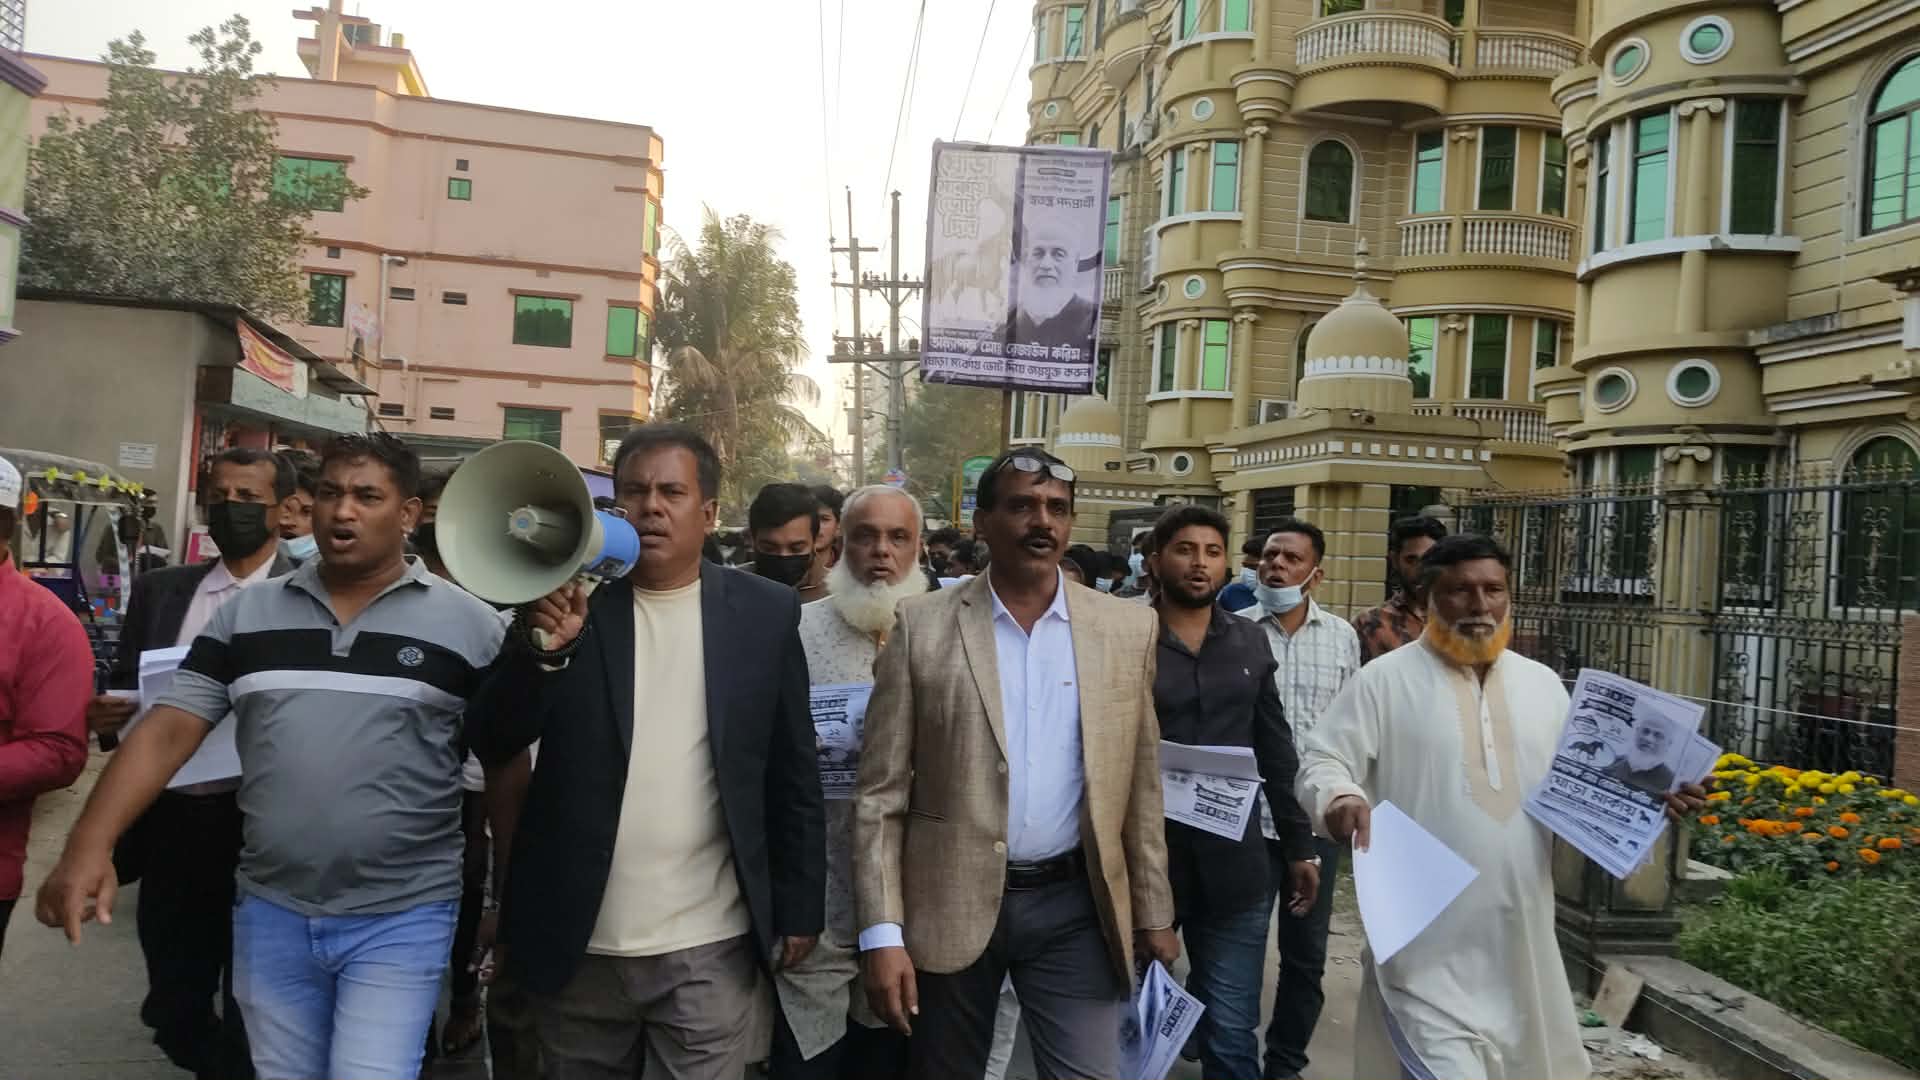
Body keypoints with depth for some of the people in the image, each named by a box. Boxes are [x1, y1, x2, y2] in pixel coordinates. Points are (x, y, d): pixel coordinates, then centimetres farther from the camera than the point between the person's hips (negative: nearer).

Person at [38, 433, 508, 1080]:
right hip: (270, 910, 4)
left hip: (403, 917, -3)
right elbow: (169, 729, 0)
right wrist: (89, 846, -13)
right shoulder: (247, 612, 5)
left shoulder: (467, 624, -5)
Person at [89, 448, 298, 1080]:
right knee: (173, 1010, 17)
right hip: (171, 826, 5)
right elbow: (125, 699, 11)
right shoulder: (159, 591, 9)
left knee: (249, 1020, 9)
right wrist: (108, 718, -10)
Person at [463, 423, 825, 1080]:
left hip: (711, 948, -1)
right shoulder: (565, 600, -2)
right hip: (578, 945, 1)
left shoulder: (765, 613, -1)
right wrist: (545, 649, -21)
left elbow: (793, 777, 4)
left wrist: (799, 910, 4)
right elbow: (490, 746, -6)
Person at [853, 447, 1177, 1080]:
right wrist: (882, 932, -10)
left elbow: (1140, 788, 6)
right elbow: (881, 794, -5)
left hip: (1075, 904, 1)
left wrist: (1154, 915, 8)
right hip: (951, 905, 0)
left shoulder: (1127, 629, 1)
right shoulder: (922, 626, -5)